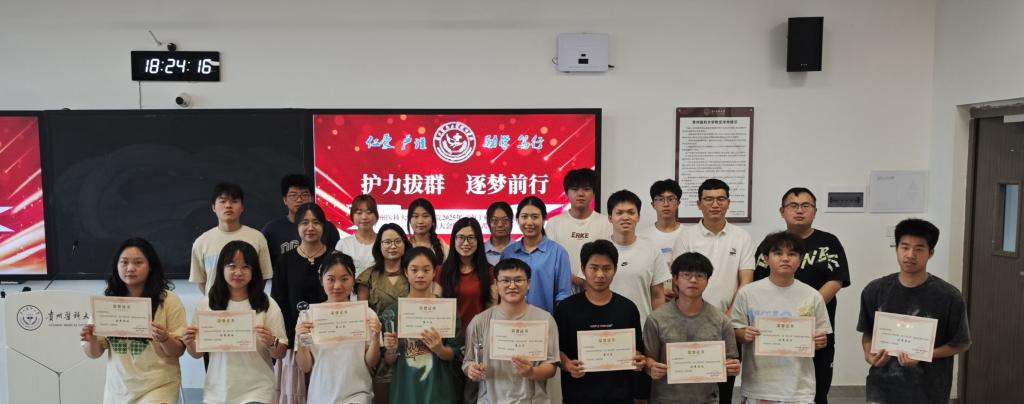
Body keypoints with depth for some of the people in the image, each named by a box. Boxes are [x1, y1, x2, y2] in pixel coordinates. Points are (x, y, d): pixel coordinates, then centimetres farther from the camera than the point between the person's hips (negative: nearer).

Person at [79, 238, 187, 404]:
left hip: (157, 388, -3)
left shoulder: (168, 301, -8)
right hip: (117, 390, 4)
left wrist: (164, 339, -24)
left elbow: (178, 351, -5)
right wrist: (90, 340, -13)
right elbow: (95, 353, 7)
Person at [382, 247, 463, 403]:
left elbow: (453, 355, -2)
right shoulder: (393, 311, 0)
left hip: (438, 391, -1)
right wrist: (391, 350, -15)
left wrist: (438, 349, -20)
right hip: (404, 391, 1)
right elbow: (389, 361, 5)